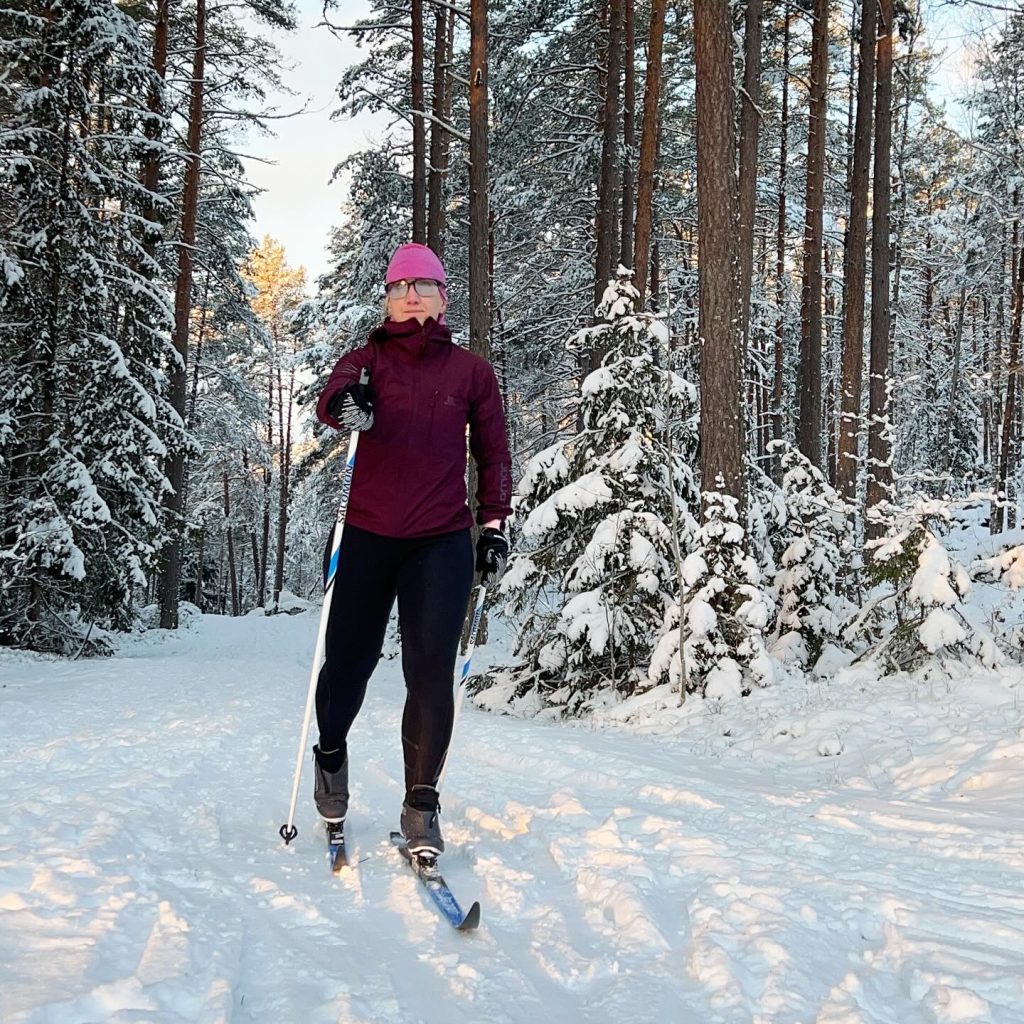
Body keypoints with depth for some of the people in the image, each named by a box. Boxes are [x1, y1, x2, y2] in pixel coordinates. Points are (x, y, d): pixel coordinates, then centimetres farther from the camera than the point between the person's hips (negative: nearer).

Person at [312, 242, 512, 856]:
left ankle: (422, 804, 5)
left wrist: (495, 524, 5)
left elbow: (493, 452, 12)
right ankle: (331, 753, 40)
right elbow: (332, 396, -17)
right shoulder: (368, 360, 4)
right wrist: (345, 406, -40)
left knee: (432, 675, -8)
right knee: (349, 660, 11)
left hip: (443, 541, 0)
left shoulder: (471, 370, 7)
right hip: (368, 536, 1)